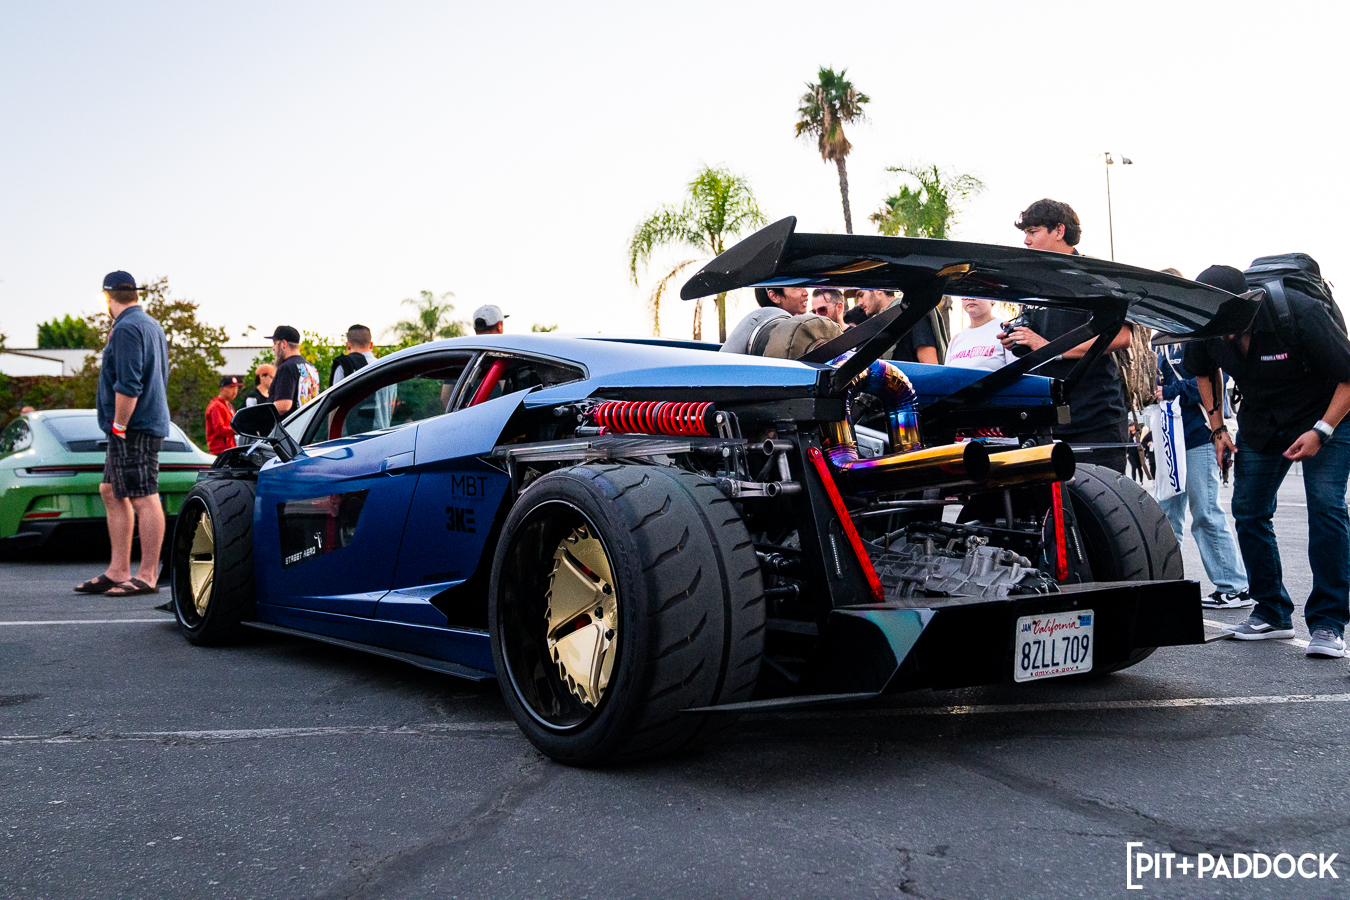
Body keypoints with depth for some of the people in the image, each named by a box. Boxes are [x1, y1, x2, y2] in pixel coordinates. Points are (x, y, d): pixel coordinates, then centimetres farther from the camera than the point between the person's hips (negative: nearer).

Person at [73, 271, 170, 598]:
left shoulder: (127, 329, -13)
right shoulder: (151, 325, 18)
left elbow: (128, 384, -21)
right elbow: (160, 376, 26)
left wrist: (119, 425, -16)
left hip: (133, 426, -11)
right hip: (150, 421, 11)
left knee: (144, 499, -8)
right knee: (111, 493, 14)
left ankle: (148, 576, -5)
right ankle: (117, 572, 17)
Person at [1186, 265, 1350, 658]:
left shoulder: (1300, 313, -30)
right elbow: (1204, 371, 8)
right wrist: (1217, 427, 2)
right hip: (1260, 420, 5)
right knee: (1248, 511, 2)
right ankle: (1272, 613, 16)